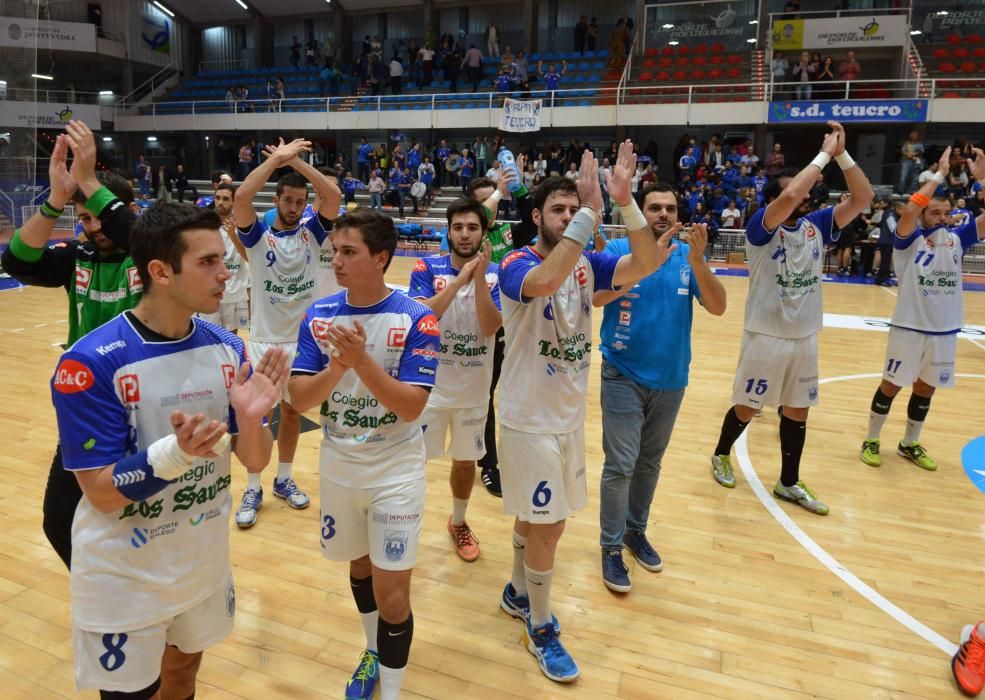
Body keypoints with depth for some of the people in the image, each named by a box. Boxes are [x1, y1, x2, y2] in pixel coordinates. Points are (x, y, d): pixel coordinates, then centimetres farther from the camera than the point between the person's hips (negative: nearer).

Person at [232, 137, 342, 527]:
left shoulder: (312, 233, 1)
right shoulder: (257, 236, -5)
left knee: (292, 411, 14)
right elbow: (241, 197, -23)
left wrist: (296, 160, -16)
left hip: (303, 339, 3)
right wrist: (277, 159, -19)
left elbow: (334, 196, -14)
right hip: (264, 340, -2)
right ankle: (253, 489, 19)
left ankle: (284, 479, 31)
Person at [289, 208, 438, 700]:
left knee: (392, 593, -1)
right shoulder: (319, 316, -5)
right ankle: (373, 652, 50)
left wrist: (361, 360, -33)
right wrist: (337, 367, -28)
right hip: (337, 466, 4)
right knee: (359, 564, 23)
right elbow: (299, 398, -9)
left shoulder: (416, 320, -16)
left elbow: (411, 406, -22)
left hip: (395, 471, -4)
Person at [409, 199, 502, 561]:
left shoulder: (495, 274, -5)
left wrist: (479, 277, -27)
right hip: (429, 386, -2)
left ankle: (458, 522, 41)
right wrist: (461, 278, -29)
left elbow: (491, 328, -17)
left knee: (466, 460, 18)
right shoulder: (427, 269, -8)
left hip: (473, 390, 2)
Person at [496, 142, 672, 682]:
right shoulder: (517, 264, -16)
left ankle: (518, 592, 44)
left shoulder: (586, 264, 2)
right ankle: (540, 628, 25)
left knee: (537, 518, 21)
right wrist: (590, 212, -39)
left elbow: (648, 262, -13)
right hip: (529, 419, -6)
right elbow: (545, 281, -40)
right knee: (545, 526, 4)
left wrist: (625, 201, -25)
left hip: (570, 416, 6)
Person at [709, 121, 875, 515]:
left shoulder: (816, 226, 3)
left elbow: (862, 199, -2)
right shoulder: (761, 227, -15)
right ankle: (721, 456, 35)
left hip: (806, 337, 6)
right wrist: (824, 153, -23)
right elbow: (789, 196, -34)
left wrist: (842, 154, -11)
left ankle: (789, 484, 28)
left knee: (797, 411, 14)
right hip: (766, 337, -6)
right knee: (748, 408, 9)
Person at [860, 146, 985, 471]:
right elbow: (909, 211, -27)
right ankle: (871, 440, 18)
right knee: (891, 384, 4)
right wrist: (939, 174, -22)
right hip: (909, 327, -5)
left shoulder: (956, 238, 5)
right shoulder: (909, 239, -8)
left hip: (945, 329, 5)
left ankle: (909, 444, 29)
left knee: (926, 388, 14)